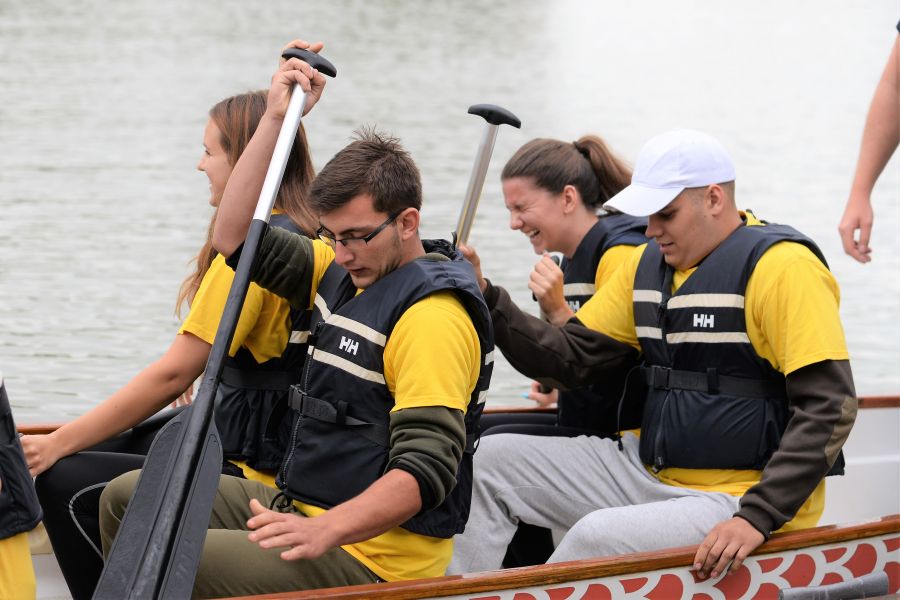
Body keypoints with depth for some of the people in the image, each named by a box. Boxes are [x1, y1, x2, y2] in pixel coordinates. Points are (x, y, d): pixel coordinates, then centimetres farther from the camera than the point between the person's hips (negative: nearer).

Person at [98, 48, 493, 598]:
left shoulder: (433, 315, -19)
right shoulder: (347, 274, 11)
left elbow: (427, 467, -26)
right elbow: (236, 237, 12)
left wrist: (323, 532, -38)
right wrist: (277, 118, 6)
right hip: (309, 513, 10)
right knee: (127, 499, 14)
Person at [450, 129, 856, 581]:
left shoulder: (782, 267, -15)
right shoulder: (650, 264, 10)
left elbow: (830, 407, -20)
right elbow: (571, 357, 10)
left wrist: (758, 518, -27)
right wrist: (487, 301, -6)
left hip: (740, 497, -9)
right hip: (652, 472, 9)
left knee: (597, 536, -31)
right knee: (491, 461, 3)